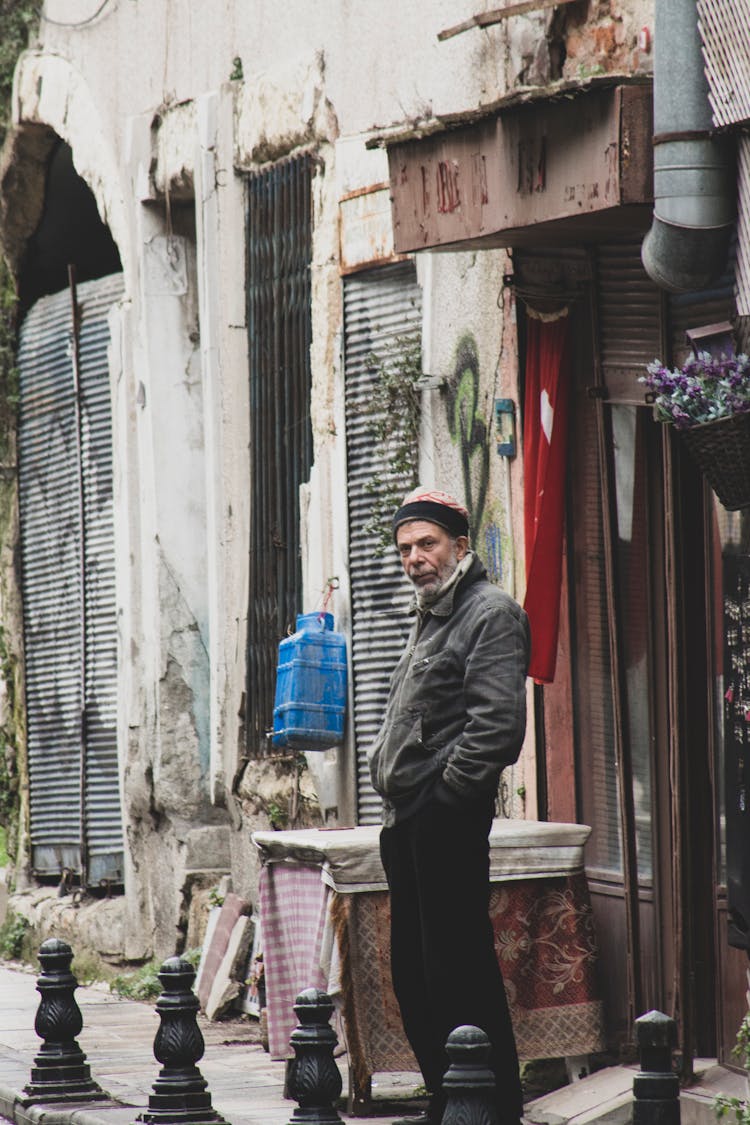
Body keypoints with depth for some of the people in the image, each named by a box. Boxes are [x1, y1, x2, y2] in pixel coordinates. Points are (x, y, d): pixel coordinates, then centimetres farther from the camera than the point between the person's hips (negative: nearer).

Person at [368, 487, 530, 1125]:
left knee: (459, 970, -11)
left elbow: (496, 723, -18)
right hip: (407, 821, 10)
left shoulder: (491, 613, -7)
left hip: (447, 816, -10)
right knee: (414, 971, 12)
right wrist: (396, 797, 14)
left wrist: (445, 795, -16)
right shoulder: (433, 618, 23)